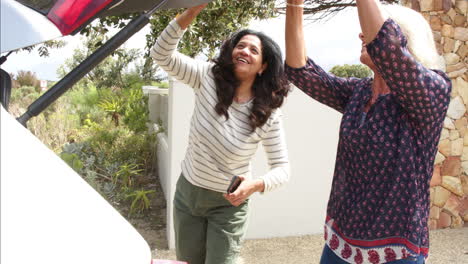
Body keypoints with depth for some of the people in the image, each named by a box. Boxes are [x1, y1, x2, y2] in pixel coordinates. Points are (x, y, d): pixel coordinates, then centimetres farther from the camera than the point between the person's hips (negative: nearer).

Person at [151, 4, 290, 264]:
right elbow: (162, 55, -18)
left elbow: (282, 168, -14)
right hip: (188, 192, 3)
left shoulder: (268, 114, -16)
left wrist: (256, 184, -35)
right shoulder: (209, 77, -11)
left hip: (228, 203, -3)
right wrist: (190, 13, -32)